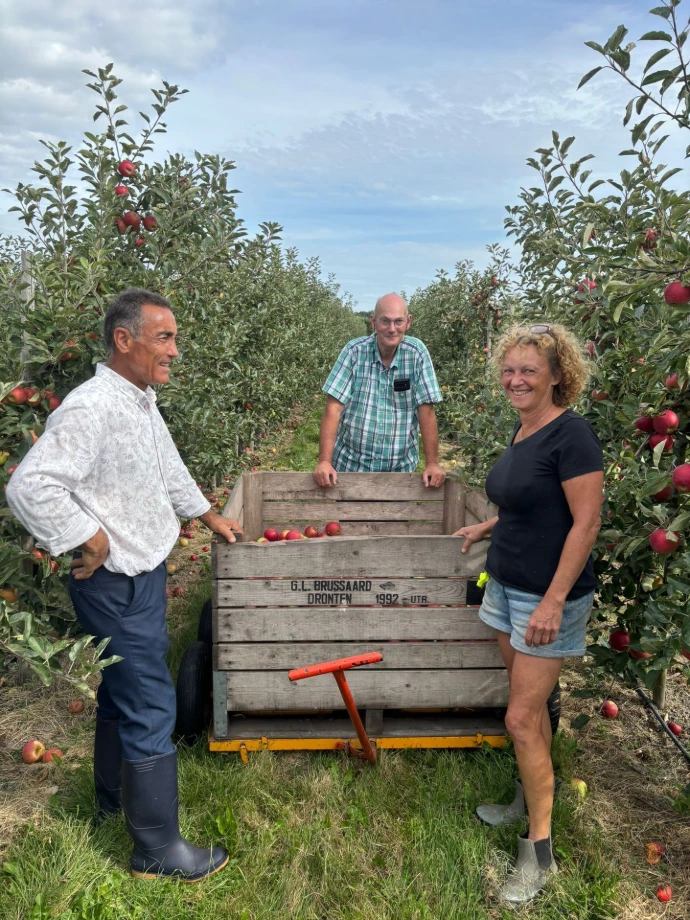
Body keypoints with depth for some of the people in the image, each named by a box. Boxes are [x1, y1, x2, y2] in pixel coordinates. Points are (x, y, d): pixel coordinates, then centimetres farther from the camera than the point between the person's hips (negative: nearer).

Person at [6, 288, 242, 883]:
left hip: (146, 574, 10)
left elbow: (168, 469, 22)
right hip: (116, 587, -10)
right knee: (150, 708, -1)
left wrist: (208, 515, 30)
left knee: (123, 688, 24)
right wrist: (91, 542, -24)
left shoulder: (143, 401, 7)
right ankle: (159, 850, 15)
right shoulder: (91, 408, -25)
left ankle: (115, 794, 46)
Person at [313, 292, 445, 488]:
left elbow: (425, 410, -7)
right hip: (350, 465, -1)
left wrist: (432, 463, -10)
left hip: (400, 468, 1)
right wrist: (324, 461, -19)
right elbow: (334, 408, -12)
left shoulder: (417, 353, -6)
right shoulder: (354, 351, -9)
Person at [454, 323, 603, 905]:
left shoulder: (571, 435, -19)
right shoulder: (521, 430, 7)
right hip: (507, 586, 8)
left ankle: (539, 853, 13)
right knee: (531, 702, 19)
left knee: (521, 719, -3)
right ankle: (532, 797, 37)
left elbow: (586, 522, -21)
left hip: (548, 597, -8)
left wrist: (554, 602, -23)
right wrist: (486, 528, 22)